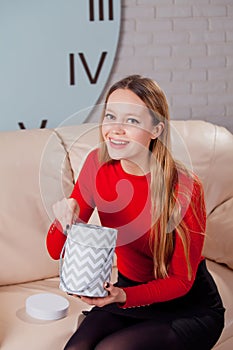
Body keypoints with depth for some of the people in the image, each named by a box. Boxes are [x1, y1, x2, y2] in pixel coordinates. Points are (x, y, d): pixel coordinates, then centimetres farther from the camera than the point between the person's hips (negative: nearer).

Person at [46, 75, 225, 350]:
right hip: (128, 291, 3)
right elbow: (56, 251, -6)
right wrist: (65, 219, -29)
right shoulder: (98, 164, -11)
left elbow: (181, 280, -15)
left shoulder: (185, 188, -24)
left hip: (189, 308, -3)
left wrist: (124, 297, -32)